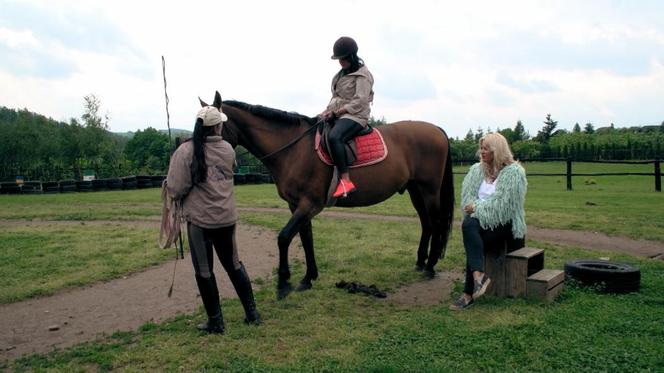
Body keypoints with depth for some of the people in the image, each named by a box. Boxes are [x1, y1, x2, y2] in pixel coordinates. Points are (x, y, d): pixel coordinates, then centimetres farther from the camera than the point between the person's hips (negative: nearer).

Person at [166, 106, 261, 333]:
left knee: (204, 271, 9)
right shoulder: (228, 149, 0)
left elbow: (176, 190, -15)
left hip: (200, 220, -4)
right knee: (234, 265, 18)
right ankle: (252, 313, 25)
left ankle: (215, 321, 18)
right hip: (227, 218, 4)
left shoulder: (185, 151, -13)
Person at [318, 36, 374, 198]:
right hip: (338, 115, 10)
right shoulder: (341, 74, 18)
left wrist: (336, 113, -18)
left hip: (355, 116, -10)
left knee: (333, 137, -37)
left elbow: (359, 102, -17)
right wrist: (328, 110, 2)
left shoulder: (363, 75, -8)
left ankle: (345, 180, -39)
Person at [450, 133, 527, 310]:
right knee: (468, 224, -31)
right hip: (480, 219, 5)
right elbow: (467, 197, 4)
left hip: (505, 222, -4)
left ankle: (469, 293, -30)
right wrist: (474, 208, -16)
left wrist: (478, 207, -14)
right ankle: (478, 276, -39)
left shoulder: (514, 171, -6)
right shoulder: (476, 170, 10)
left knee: (471, 226, -31)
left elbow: (503, 204, -15)